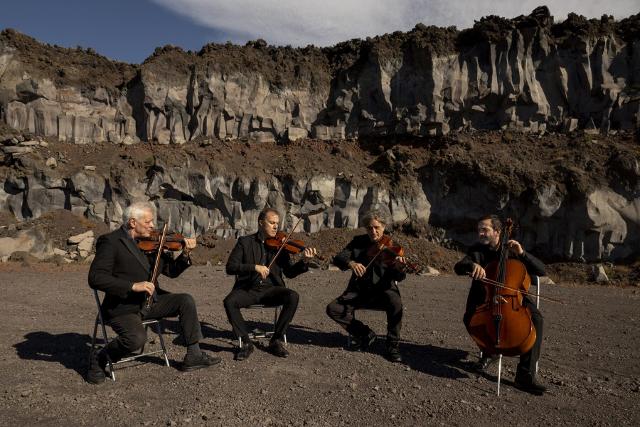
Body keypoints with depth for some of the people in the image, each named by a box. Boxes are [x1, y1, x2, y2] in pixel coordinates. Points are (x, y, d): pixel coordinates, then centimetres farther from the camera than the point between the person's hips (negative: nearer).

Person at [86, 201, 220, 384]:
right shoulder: (110, 241, -11)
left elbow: (171, 270, 10)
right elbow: (95, 278, -21)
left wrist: (185, 254, -10)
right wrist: (133, 286, -28)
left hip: (150, 301, 7)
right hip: (123, 307, -7)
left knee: (186, 300, -8)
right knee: (137, 338, -30)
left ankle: (193, 356, 1)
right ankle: (99, 360, 1)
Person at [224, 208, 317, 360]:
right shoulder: (245, 242, 5)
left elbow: (290, 272, 4)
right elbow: (230, 267, -5)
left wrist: (304, 262, -14)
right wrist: (255, 267, -19)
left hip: (271, 289, 1)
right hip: (248, 289, -1)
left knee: (293, 297, -27)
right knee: (229, 302, -30)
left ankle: (277, 341, -10)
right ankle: (245, 342, -9)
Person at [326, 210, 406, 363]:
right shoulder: (358, 242, 3)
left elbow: (398, 277, -14)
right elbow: (338, 258, -8)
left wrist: (399, 268, -38)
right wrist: (350, 263, -31)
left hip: (383, 290, -3)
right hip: (359, 290, 3)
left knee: (396, 302, -35)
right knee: (333, 309, -17)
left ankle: (393, 345, -13)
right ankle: (365, 334, 4)